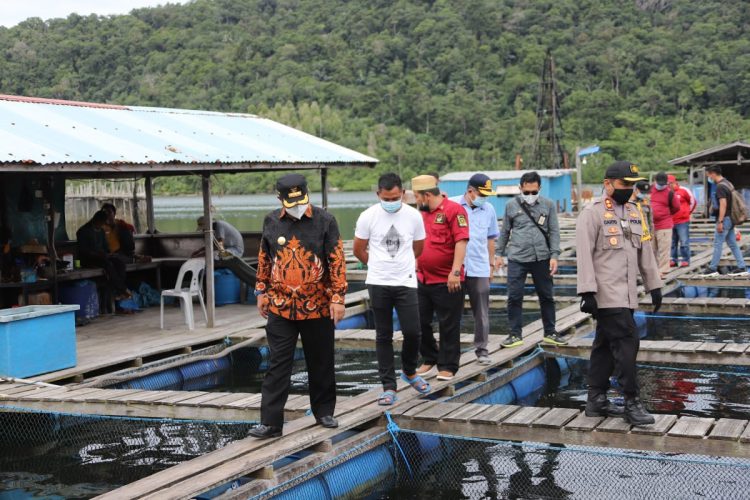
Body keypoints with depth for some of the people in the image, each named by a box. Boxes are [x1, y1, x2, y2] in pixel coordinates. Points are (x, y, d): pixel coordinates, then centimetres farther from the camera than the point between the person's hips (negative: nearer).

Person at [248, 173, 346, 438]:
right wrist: (261, 292, 14)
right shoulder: (271, 222, 3)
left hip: (318, 307, -1)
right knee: (278, 365, 0)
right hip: (280, 306, 1)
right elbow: (264, 259, 13)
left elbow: (337, 260, -6)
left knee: (321, 363, 11)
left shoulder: (325, 221, -6)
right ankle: (270, 422, 2)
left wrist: (338, 297, -11)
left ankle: (324, 412, 28)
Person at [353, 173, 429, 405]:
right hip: (378, 283, 0)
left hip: (406, 282, 1)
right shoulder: (368, 216, -4)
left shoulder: (413, 216, -1)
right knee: (383, 336, 5)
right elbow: (359, 250, 8)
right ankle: (388, 387, 11)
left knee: (412, 332, -3)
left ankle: (409, 371, 26)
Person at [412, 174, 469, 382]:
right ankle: (430, 360, 27)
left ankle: (447, 367, 13)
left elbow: (461, 242, -18)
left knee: (449, 326, 3)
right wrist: (415, 267, 21)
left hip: (447, 281, -7)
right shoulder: (422, 214, 13)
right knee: (420, 322, 11)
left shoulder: (454, 210, -10)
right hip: (422, 279, 8)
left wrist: (455, 271, -23)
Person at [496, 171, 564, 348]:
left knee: (546, 296, 9)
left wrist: (554, 255, -6)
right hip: (517, 258, -1)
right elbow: (505, 232, 11)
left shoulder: (548, 205, 3)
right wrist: (500, 254, 10)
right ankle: (515, 334, 8)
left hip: (541, 258, 1)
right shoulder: (511, 205, 3)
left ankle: (550, 333, 22)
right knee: (514, 297, -1)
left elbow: (554, 232, 2)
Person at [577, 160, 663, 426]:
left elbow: (645, 251, 19)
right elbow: (584, 255, -12)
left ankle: (596, 400, 19)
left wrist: (654, 285, 16)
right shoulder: (592, 213, -8)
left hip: (626, 294, 7)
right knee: (627, 341, -12)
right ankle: (632, 403, -7)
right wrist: (587, 292, -17)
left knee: (605, 344, 12)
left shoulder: (634, 212, 15)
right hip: (606, 294, -7)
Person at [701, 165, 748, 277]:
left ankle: (713, 269, 0)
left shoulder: (720, 186, -16)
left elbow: (723, 204, -22)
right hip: (730, 218, 10)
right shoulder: (728, 183, 15)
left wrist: (720, 221, -22)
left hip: (724, 218, -10)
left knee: (718, 243, -4)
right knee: (732, 243, 10)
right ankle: (742, 268, 9)